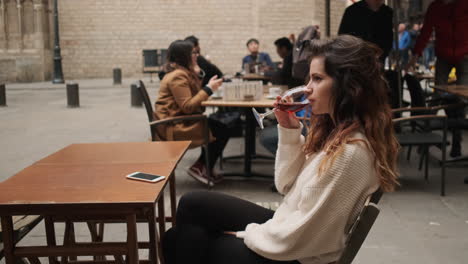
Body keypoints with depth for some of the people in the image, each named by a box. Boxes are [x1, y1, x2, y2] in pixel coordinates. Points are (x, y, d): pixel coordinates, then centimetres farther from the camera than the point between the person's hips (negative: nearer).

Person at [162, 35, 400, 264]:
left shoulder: (349, 153, -28)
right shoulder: (334, 128, 0)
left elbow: (295, 239, -25)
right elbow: (286, 185, 6)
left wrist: (247, 233, -8)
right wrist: (289, 131, -7)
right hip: (284, 232, 8)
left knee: (191, 243, 0)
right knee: (193, 204, 8)